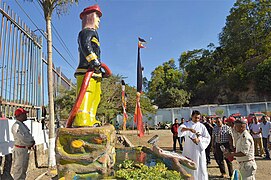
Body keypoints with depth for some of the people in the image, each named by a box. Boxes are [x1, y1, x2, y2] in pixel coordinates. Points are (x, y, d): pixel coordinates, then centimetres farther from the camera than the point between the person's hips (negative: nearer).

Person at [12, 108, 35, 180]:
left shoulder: (23, 125, 12)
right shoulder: (16, 126, -19)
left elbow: (29, 136, 15)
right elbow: (22, 139, -24)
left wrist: (32, 142, -5)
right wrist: (30, 144, -8)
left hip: (25, 149, 10)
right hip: (20, 149, -10)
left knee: (24, 168, 19)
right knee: (19, 168, 0)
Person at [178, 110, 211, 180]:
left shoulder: (202, 126, 3)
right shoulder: (187, 124, 2)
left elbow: (208, 138, 1)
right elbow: (181, 128, -19)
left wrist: (199, 140, -16)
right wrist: (189, 129, -38)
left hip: (199, 150, 0)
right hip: (188, 150, 1)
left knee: (200, 167, 2)